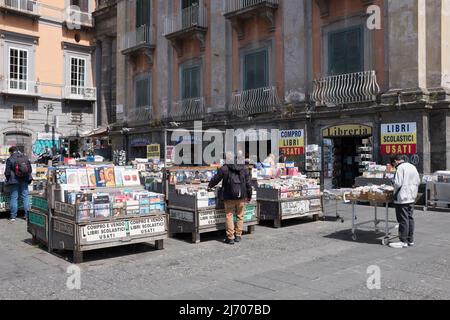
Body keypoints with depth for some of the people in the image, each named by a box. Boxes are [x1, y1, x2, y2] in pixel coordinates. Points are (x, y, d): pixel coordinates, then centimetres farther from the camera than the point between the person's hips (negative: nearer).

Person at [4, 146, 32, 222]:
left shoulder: (10, 159, -9)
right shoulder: (26, 158, 4)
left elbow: (7, 172, -6)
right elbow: (30, 170, 10)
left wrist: (8, 180, 12)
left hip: (14, 181, -3)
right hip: (24, 181, 3)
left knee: (14, 198, 3)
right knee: (25, 197, 8)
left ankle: (13, 216, 6)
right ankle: (27, 215, 10)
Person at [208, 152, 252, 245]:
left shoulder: (224, 169, -5)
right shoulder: (243, 168, 7)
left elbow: (216, 179, 5)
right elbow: (248, 183, 9)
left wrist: (210, 186, 23)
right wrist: (249, 195, 18)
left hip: (230, 196, -3)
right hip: (241, 196, 4)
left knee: (229, 216, 2)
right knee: (240, 216, 12)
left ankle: (230, 237, 2)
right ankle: (238, 235, 18)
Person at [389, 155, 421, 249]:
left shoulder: (400, 168, -15)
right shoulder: (412, 166, 11)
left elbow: (398, 183, -20)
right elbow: (418, 182, 16)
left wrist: (395, 191, -1)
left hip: (402, 198, -8)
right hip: (411, 198, 9)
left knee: (403, 220, -3)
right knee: (410, 218, 13)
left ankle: (403, 242, 2)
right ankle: (410, 240, 20)